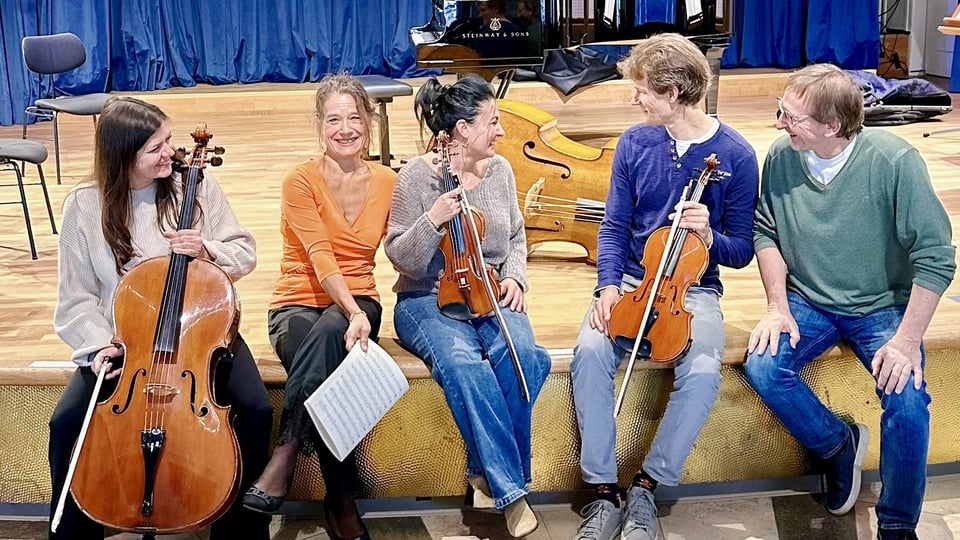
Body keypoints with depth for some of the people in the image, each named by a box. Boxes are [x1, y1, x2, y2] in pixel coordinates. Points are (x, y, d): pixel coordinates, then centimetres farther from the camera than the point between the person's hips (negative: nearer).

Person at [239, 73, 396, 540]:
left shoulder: (387, 182, 6)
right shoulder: (301, 181, -6)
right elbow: (320, 256, -19)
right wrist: (353, 312, -34)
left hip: (357, 302, 2)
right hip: (298, 304, -2)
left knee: (329, 332, -37)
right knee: (327, 360, -38)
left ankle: (285, 456, -34)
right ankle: (341, 499, -32)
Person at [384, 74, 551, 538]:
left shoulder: (500, 170, 7)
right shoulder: (417, 176, -7)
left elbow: (516, 237, 19)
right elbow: (402, 259, -8)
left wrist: (514, 277, 1)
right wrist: (433, 220, -23)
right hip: (427, 301, -4)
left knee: (520, 354, -30)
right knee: (463, 362, -36)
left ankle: (487, 472, -14)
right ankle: (510, 490, -27)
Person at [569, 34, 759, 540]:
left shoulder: (736, 155, -6)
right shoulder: (634, 142, 1)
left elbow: (741, 252, 0)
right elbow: (615, 226, 6)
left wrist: (710, 237, -22)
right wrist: (608, 284, -11)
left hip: (692, 288, -2)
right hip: (631, 280, 2)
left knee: (702, 371, -31)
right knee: (590, 352, -28)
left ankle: (646, 487, -11)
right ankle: (604, 493, -18)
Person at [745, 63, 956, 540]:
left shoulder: (893, 160, -20)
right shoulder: (781, 156, -10)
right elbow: (766, 233, 4)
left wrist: (906, 340, -21)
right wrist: (778, 307, -7)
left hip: (883, 308, -3)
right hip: (808, 302, 3)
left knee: (907, 398, -26)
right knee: (762, 367, -23)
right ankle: (838, 444, 5)